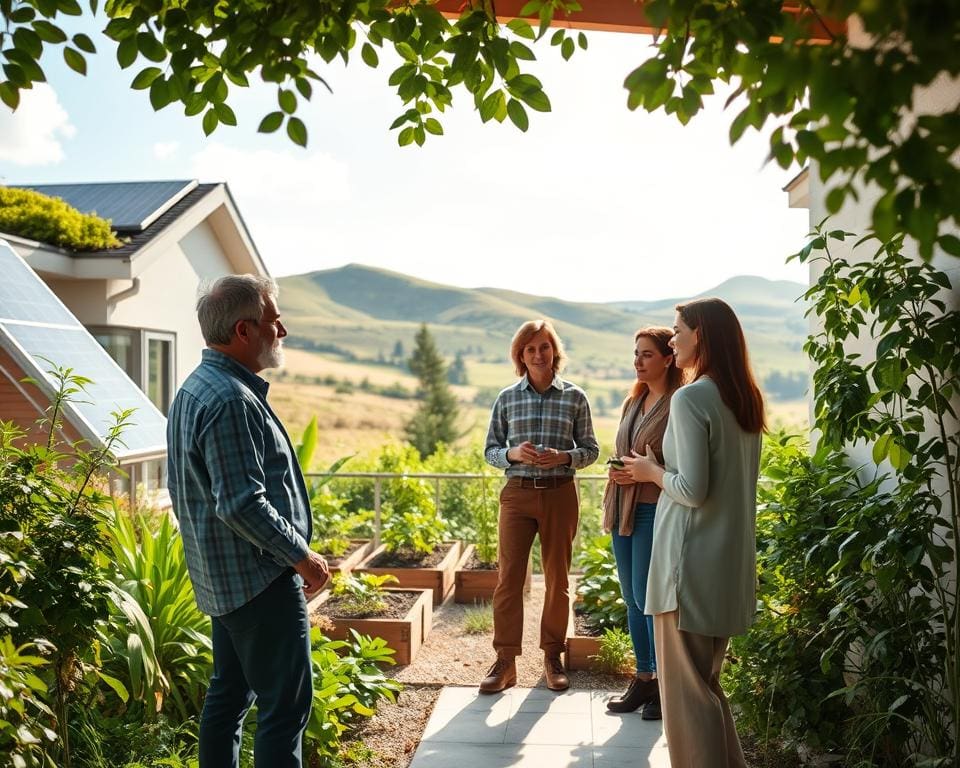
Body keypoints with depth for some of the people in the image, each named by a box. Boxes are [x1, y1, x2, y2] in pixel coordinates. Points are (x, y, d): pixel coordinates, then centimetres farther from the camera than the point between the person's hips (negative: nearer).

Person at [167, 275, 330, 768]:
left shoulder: (196, 389, 11)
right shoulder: (231, 400, -22)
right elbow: (242, 505, -26)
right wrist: (302, 555, -14)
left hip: (221, 578, 10)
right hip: (260, 579, -10)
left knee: (228, 694, 18)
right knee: (285, 704, -2)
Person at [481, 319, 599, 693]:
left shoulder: (575, 397, 1)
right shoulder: (507, 398, 3)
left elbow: (590, 449, 5)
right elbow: (490, 450, 7)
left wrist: (563, 457, -15)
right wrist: (514, 454, -14)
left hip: (560, 494, 0)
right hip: (517, 494, 0)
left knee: (557, 578, 9)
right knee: (509, 577, -2)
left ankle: (553, 657, 22)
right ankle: (505, 661, 7)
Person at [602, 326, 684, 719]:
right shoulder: (633, 402, 14)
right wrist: (615, 469, 3)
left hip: (655, 509, -8)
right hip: (623, 508, 8)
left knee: (647, 597, -4)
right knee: (632, 598, 13)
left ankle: (665, 683, 12)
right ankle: (644, 679, 24)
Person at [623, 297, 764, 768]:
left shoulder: (690, 398, -15)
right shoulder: (746, 399, 10)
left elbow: (692, 490, -20)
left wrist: (652, 471, -3)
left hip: (693, 561, -9)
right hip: (731, 560, 9)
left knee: (685, 686, 3)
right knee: (707, 681, 20)